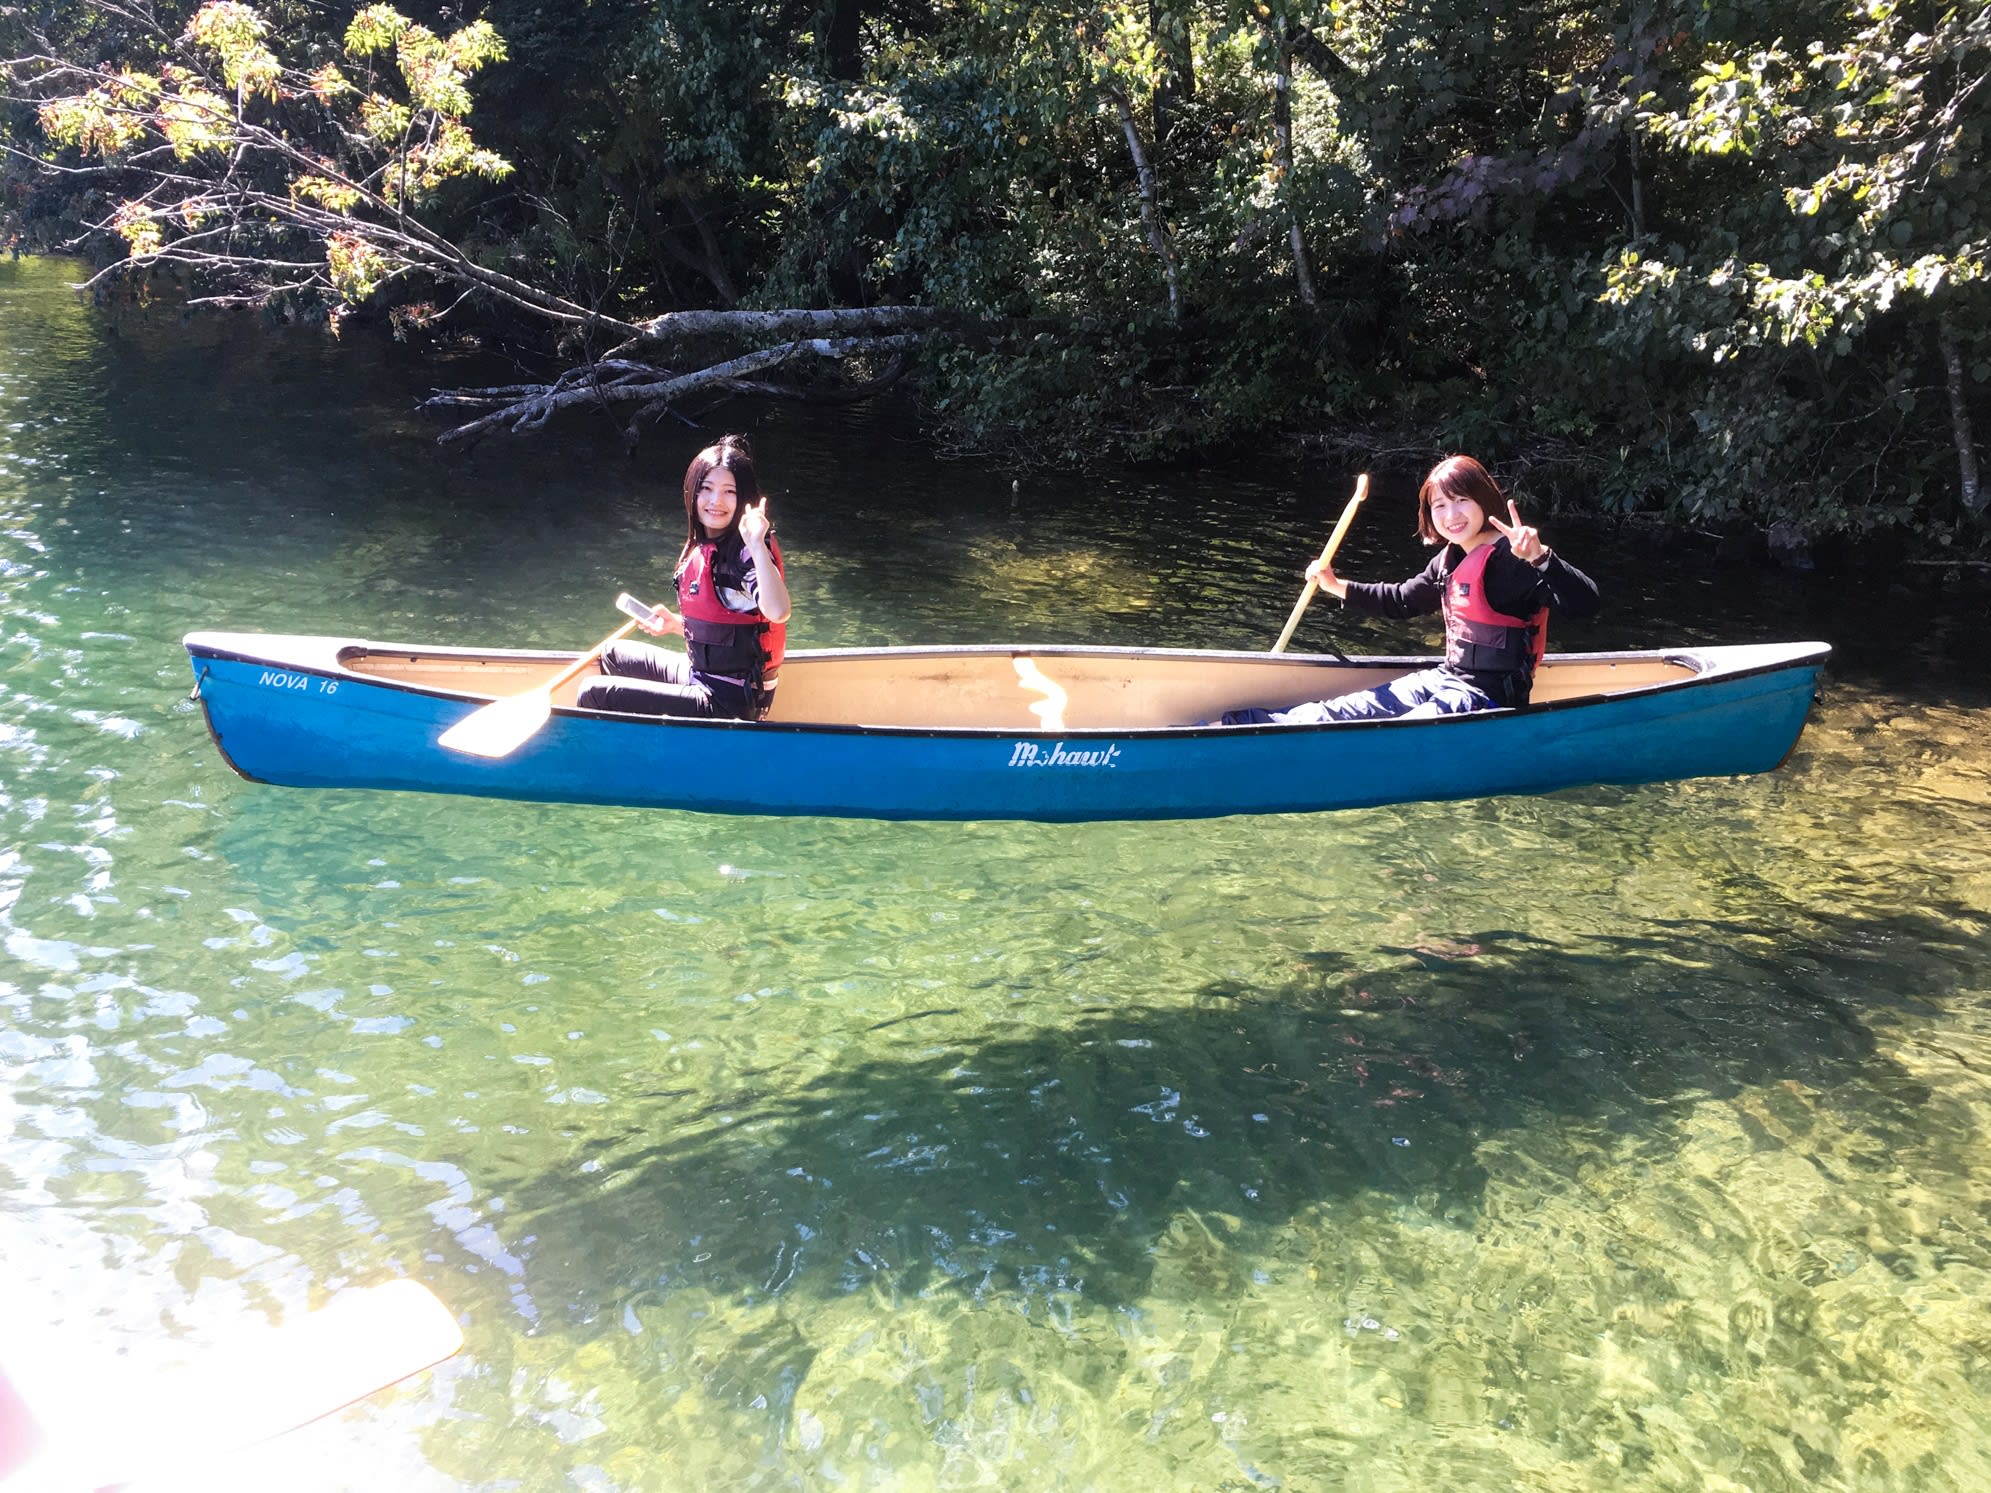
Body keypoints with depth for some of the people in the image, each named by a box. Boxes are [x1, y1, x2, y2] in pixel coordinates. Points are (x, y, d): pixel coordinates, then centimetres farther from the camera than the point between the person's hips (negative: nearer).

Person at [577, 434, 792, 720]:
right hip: (700, 673, 10)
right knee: (614, 656, 31)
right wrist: (676, 624, 6)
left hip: (729, 704, -10)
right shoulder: (703, 549, 6)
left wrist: (758, 545, -49)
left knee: (594, 694, -9)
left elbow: (778, 612, -44)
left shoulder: (746, 553, -22)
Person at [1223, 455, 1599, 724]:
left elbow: (1584, 602, -27)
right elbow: (1401, 600, 30)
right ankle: (1251, 723, -6)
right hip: (1447, 679, 9)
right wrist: (1336, 586, 24)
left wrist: (1540, 556, -44)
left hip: (1490, 697, -9)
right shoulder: (1449, 560, 13)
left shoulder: (1511, 557, -16)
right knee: (1341, 712, -1)